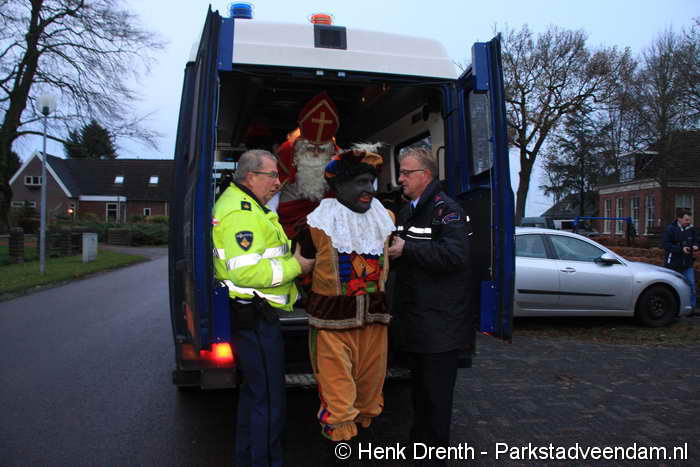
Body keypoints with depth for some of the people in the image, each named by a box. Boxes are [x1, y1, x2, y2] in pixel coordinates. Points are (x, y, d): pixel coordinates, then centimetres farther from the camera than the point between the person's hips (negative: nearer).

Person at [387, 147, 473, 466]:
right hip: (414, 317, 9)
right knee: (419, 388, 21)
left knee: (436, 393, 1)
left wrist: (406, 249, -24)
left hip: (440, 321, -9)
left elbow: (455, 254, -29)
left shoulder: (446, 210, -14)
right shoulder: (405, 212, 16)